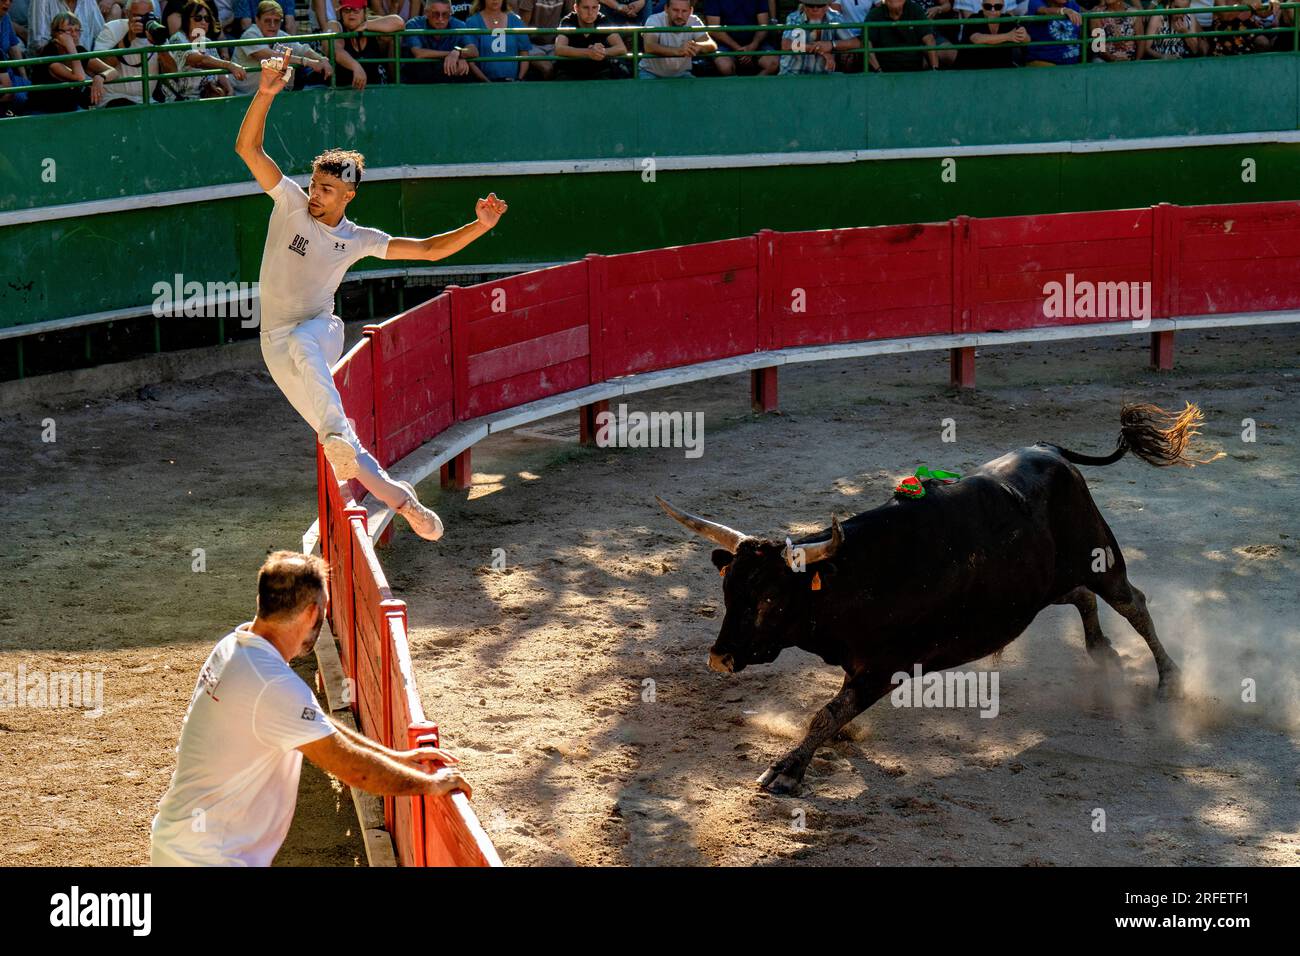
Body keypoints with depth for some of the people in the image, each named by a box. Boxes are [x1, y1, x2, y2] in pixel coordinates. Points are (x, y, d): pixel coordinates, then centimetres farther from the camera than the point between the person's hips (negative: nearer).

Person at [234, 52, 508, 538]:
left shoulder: (358, 239, 5)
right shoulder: (290, 203, 1)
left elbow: (430, 249, 9)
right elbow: (247, 147, -9)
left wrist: (480, 225, -5)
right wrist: (265, 94, -24)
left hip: (321, 330, -1)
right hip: (277, 342, 1)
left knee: (303, 344, -40)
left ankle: (338, 439, -59)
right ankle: (397, 496, -19)